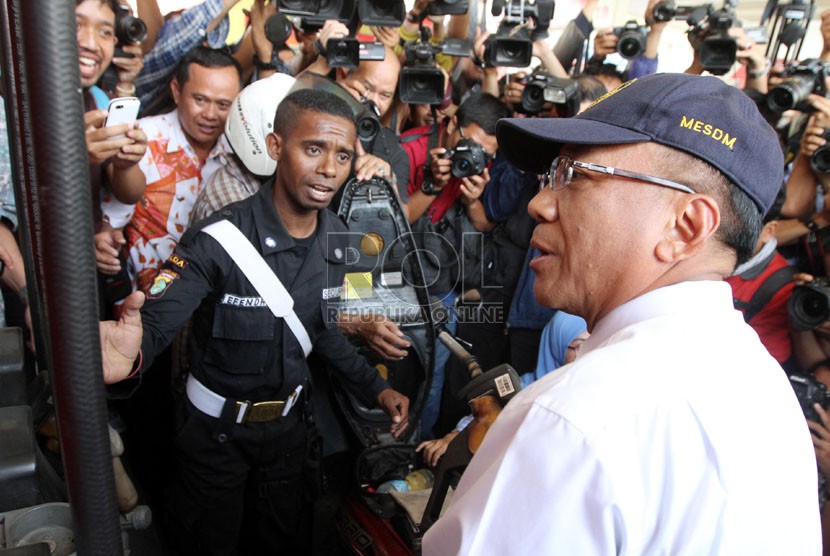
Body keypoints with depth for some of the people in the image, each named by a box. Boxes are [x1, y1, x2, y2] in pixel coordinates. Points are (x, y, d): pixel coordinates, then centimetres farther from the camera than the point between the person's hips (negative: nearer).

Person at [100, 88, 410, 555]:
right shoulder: (219, 240, -27)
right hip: (218, 428, -4)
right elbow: (156, 321, -32)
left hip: (288, 423, 5)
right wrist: (130, 353, -56)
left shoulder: (337, 240, -8)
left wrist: (376, 388, 0)